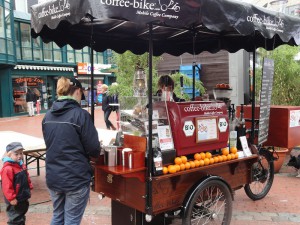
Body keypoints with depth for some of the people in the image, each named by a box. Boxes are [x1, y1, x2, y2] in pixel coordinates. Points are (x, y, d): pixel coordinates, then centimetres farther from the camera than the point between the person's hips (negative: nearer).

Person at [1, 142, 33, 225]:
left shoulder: (21, 165, 7)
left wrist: (29, 189, 14)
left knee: (21, 218, 23)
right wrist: (11, 198, -25)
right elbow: (7, 186, -25)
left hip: (23, 198, 9)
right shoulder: (7, 169, -23)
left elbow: (27, 178, 18)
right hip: (15, 200, -9)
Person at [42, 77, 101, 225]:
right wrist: (95, 152, 8)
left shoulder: (48, 116, 4)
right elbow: (94, 150, -13)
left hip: (53, 177, 6)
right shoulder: (80, 114, -16)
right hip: (76, 178, -6)